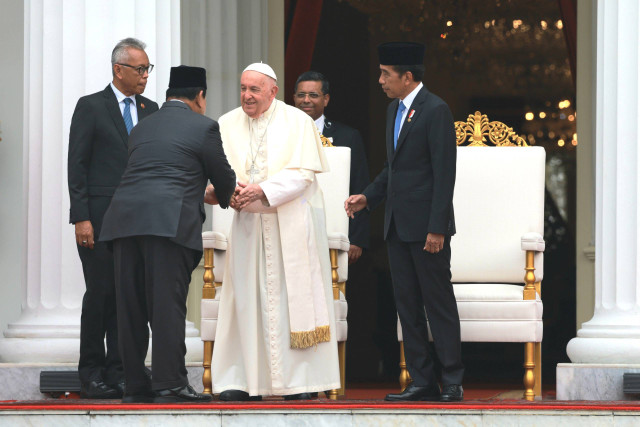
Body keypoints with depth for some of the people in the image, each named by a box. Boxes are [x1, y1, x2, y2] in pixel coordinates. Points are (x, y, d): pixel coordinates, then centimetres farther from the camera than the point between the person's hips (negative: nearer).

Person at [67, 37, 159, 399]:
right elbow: (77, 166, -3)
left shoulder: (151, 110, 14)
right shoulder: (91, 107, 0)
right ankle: (92, 374, 3)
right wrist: (81, 217, -11)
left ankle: (119, 372, 8)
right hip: (99, 218, -5)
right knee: (101, 292, -4)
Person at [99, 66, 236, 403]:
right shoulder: (203, 127, 6)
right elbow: (225, 179, 12)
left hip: (124, 220, 6)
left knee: (131, 304, 7)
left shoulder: (142, 128, 24)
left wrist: (199, 194, 44)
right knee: (167, 303, -5)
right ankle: (169, 384, -7)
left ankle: (134, 384, 10)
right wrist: (223, 197, 36)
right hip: (170, 221, -6)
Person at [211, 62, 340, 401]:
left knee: (293, 296, -3)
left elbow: (302, 174, -11)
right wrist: (232, 192, -21)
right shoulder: (228, 125, 7)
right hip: (249, 224, 3)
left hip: (292, 224, -3)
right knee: (247, 296, -1)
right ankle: (247, 381, 1)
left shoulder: (297, 122, -3)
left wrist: (262, 190, -23)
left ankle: (301, 381, 0)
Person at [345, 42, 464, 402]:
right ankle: (423, 382, 11)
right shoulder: (394, 110, 14)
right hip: (398, 225, 9)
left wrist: (436, 229, -19)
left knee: (439, 303, -3)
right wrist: (368, 197, 9)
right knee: (408, 304, 8)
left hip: (426, 225, -8)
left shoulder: (436, 110, -12)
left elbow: (444, 173, -16)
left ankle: (453, 382, 2)